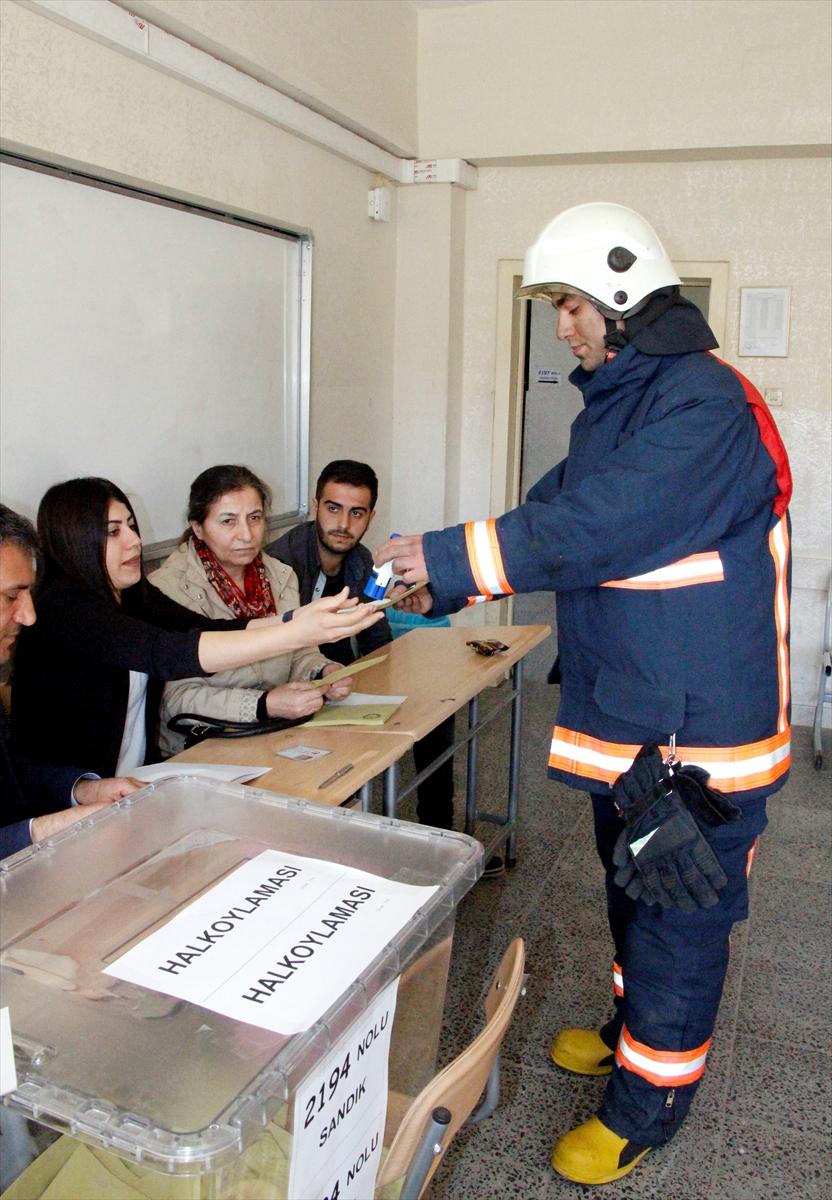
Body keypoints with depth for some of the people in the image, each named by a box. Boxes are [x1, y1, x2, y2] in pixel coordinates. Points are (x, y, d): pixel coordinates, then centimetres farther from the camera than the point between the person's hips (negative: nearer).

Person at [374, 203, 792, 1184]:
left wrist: (451, 558, -21)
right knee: (631, 890, 24)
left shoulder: (703, 403, -21)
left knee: (678, 912, 7)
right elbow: (555, 508, 13)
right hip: (624, 710, 10)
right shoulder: (617, 400, 12)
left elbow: (594, 528, -28)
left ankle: (647, 1101, 25)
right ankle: (633, 1029, 46)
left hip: (695, 728, -9)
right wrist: (442, 581, 4)